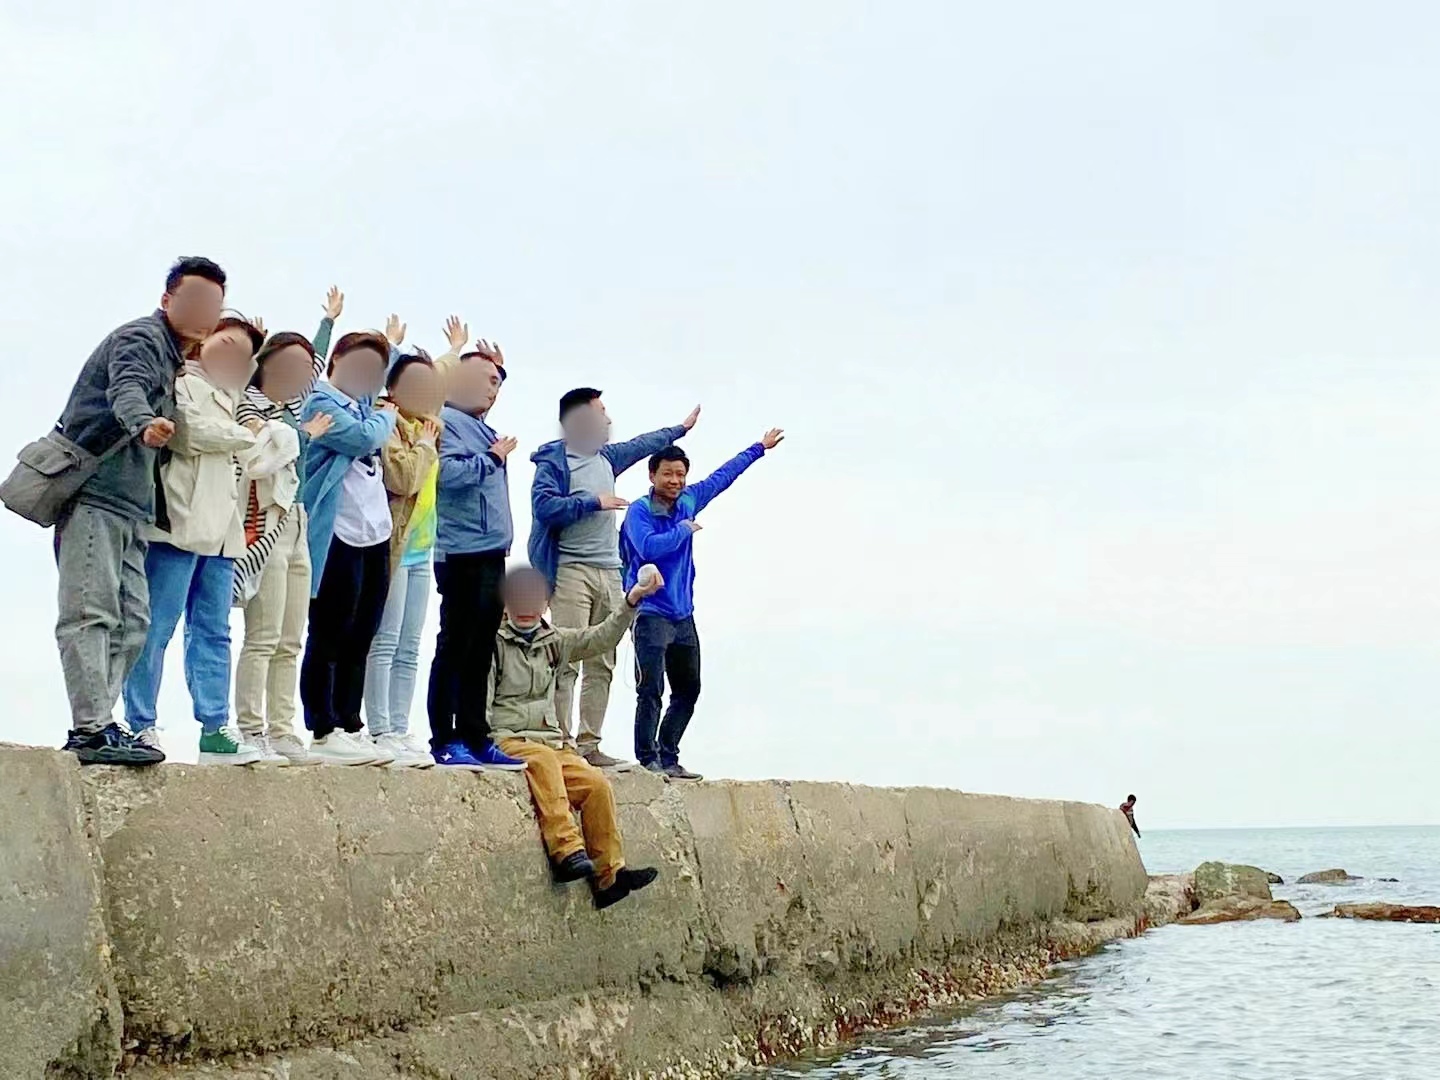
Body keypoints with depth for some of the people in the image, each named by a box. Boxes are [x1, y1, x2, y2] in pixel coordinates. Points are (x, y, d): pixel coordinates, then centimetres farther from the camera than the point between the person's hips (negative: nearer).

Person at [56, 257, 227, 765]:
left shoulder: (174, 358, 25)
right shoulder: (142, 337, -5)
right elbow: (125, 388, -27)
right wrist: (144, 423, -47)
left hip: (126, 505, 10)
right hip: (94, 495, -10)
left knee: (132, 619, 6)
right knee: (92, 612, -13)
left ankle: (97, 723, 8)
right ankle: (91, 729, -18)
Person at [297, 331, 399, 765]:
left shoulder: (366, 406, 21)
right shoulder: (321, 403, -3)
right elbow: (362, 437, -18)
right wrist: (386, 417, -1)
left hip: (375, 537, 8)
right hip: (338, 538, -8)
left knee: (359, 642, 8)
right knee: (329, 639, -5)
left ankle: (349, 727, 12)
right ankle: (324, 732, -4)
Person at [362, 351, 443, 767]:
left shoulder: (424, 427, 18)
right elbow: (402, 477, -21)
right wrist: (425, 446, -7)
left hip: (420, 549, 9)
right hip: (392, 546, -9)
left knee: (408, 649, 9)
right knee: (385, 642, -8)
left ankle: (399, 732, 12)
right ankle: (381, 733, -7)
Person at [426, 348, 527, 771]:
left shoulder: (484, 428, 20)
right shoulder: (448, 422, -6)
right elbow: (448, 471, -22)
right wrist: (493, 458, -10)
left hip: (491, 553, 9)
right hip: (463, 553, -9)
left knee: (480, 653, 11)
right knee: (455, 648, -8)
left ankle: (475, 738, 15)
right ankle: (445, 741, -6)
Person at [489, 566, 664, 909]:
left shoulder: (553, 642, 21)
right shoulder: (494, 642, 5)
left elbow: (601, 638, 12)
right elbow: (481, 701, -1)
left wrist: (631, 602, 0)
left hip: (553, 742, 5)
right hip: (508, 739, -5)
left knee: (596, 784, -19)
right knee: (543, 760, -37)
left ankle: (608, 876, -19)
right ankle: (566, 851, -46)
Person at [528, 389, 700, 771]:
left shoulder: (607, 457, 20)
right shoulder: (553, 461, -3)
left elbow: (643, 444, 38)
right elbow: (545, 505, -18)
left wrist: (681, 428, 51)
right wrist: (595, 502, -13)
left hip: (609, 572, 8)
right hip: (572, 570, -8)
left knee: (601, 664, 4)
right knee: (566, 661, -12)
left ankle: (589, 744, 6)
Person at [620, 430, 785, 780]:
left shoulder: (688, 501, 9)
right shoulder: (639, 511, -9)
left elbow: (722, 476, 22)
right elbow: (650, 547, -27)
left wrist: (759, 448, 32)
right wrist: (684, 530, -12)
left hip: (683, 615, 8)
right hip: (651, 614, -8)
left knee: (688, 691, 11)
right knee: (651, 691, -12)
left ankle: (668, 757, 19)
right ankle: (648, 760, -8)